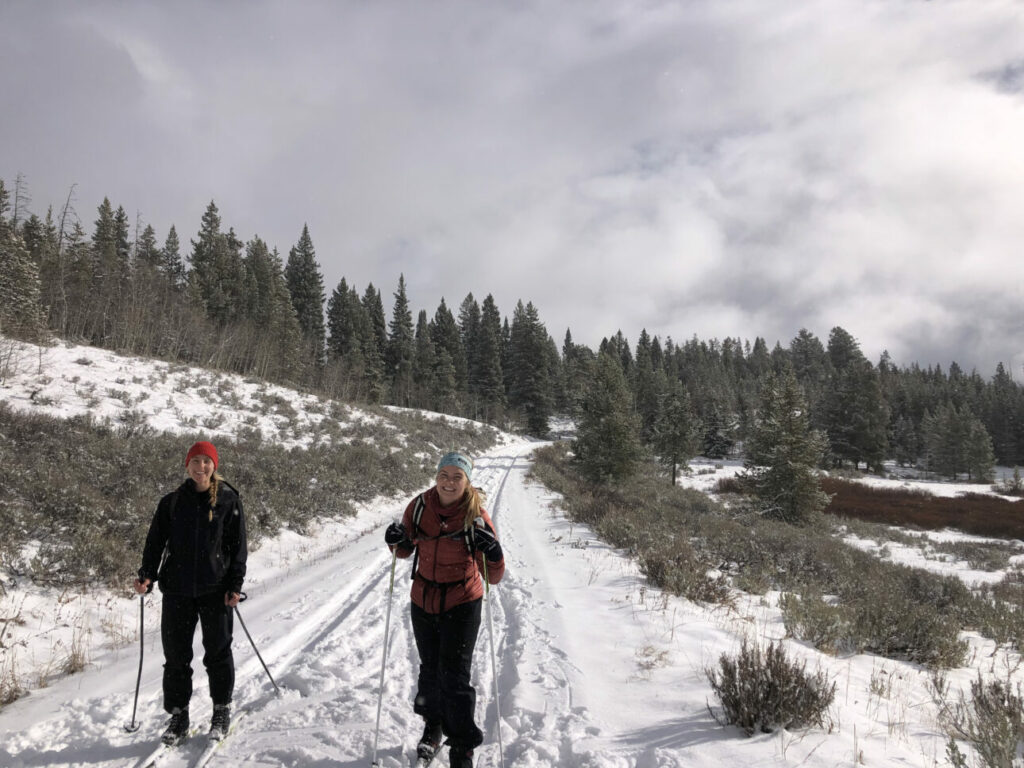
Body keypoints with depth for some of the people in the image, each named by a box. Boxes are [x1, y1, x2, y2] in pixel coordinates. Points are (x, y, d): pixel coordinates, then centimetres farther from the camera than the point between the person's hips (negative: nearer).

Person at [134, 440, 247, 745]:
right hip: (177, 589, 2)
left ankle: (222, 710, 24)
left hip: (215, 589, -2)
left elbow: (238, 545, 0)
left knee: (218, 652, 6)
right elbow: (155, 541, 7)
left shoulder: (228, 500, 0)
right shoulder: (171, 503, 6)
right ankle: (178, 715, 21)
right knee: (176, 654, 6)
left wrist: (235, 585, -7)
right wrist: (146, 576, -8)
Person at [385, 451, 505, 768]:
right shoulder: (420, 506, -9)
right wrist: (397, 541, -14)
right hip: (423, 602, 4)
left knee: (454, 674, -3)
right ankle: (433, 724, 46)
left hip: (461, 605, -3)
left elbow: (494, 577, -15)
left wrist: (493, 552, -35)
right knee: (430, 669, 20)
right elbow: (406, 550, 8)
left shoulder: (476, 516, -17)